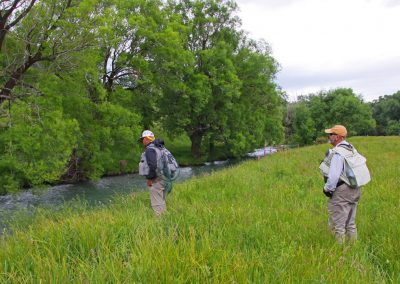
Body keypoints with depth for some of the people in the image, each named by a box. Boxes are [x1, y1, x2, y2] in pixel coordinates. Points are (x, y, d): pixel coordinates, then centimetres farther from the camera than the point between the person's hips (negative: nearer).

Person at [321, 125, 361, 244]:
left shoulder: (337, 152, -18)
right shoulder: (351, 149, 10)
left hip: (341, 192, -10)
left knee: (337, 225, -3)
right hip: (355, 191, 10)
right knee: (350, 224, 17)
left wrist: (327, 188, -9)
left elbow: (334, 175, -23)